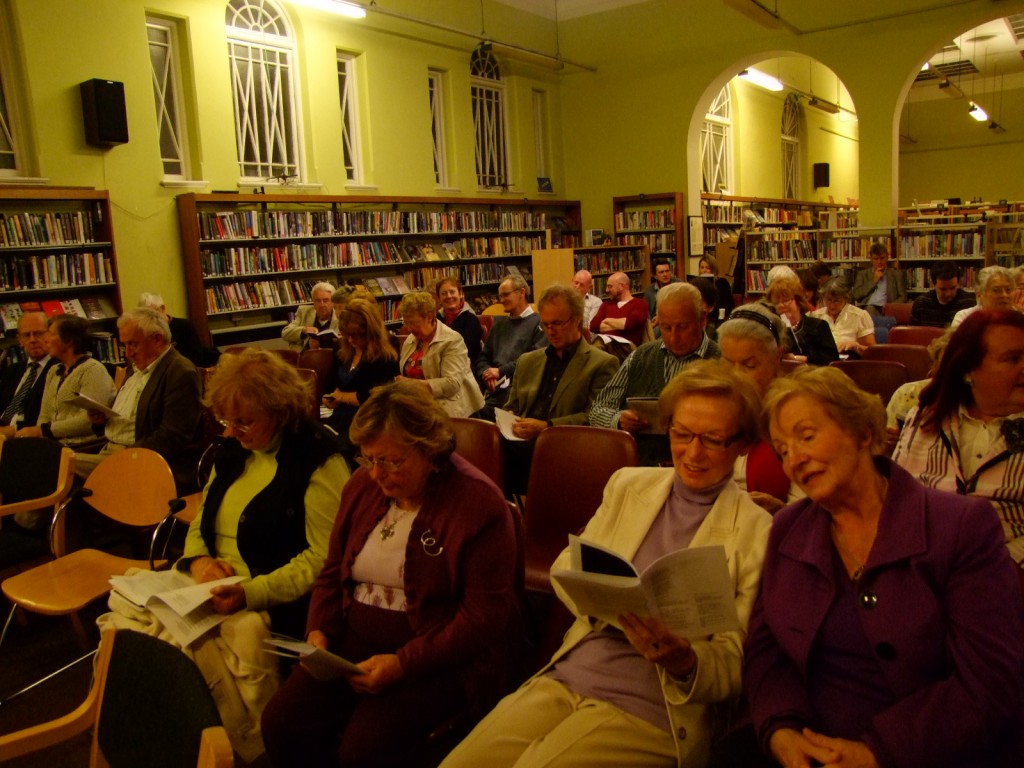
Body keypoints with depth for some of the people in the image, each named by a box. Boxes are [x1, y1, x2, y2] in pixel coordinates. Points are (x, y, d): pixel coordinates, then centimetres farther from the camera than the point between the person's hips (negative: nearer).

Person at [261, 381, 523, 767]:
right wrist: (319, 630, -3)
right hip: (354, 640, 6)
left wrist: (403, 663, -22)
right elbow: (333, 572, 15)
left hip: (440, 655, -5)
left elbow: (486, 614, -17)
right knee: (280, 724, -12)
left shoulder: (478, 502, -15)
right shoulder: (363, 484, 5)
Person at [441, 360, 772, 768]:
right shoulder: (628, 484, 10)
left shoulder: (757, 532, -4)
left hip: (650, 709, -4)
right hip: (564, 677, 4)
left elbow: (734, 664, -2)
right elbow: (565, 567, 10)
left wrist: (682, 659, -24)